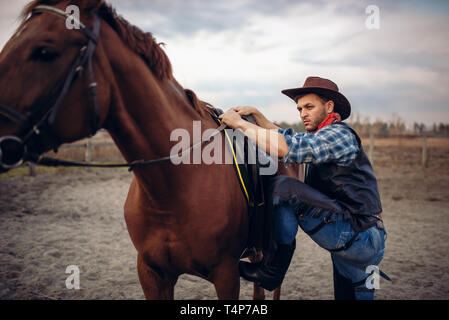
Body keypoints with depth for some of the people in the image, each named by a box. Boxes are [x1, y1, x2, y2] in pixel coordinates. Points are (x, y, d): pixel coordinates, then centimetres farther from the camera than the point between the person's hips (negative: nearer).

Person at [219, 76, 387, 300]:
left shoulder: (338, 134, -12)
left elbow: (286, 148, -24)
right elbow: (286, 136, 28)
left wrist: (240, 124, -18)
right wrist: (255, 115, 15)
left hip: (359, 237, -10)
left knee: (284, 187, -17)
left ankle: (272, 271, -11)